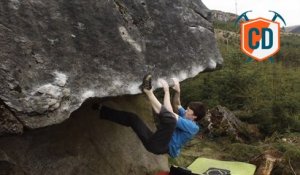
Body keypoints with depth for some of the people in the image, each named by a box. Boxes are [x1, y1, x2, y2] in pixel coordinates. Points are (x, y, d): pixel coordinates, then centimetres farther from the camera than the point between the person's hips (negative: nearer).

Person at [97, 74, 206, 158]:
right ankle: (101, 110, 19)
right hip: (154, 142, 9)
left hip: (160, 146, -9)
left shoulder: (193, 127, -13)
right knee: (131, 117, 14)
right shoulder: (186, 118, 15)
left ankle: (148, 91, -30)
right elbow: (177, 105, 23)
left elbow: (170, 113, -23)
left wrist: (167, 91, -20)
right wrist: (177, 92, 3)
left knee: (170, 118, -36)